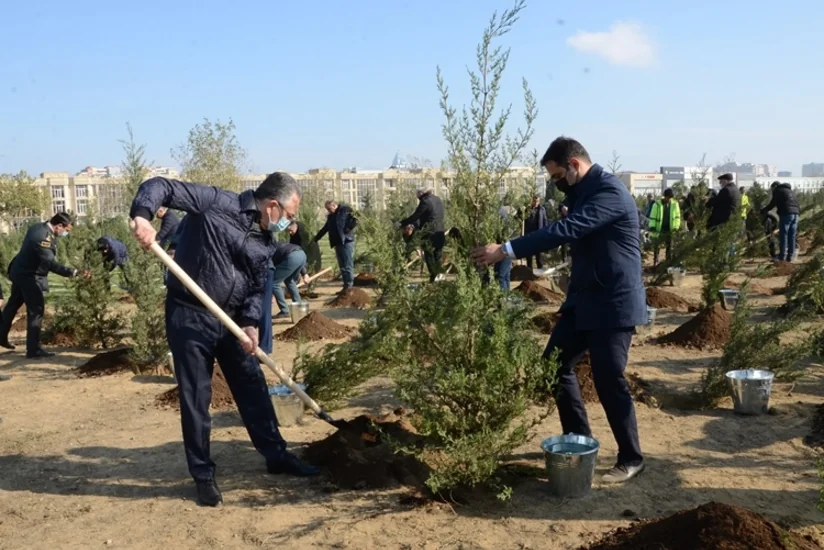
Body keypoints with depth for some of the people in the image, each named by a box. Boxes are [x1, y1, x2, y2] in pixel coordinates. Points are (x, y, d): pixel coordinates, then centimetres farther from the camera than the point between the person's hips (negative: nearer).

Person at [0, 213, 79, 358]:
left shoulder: (38, 227, 1)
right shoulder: (43, 237, -30)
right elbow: (51, 263, -38)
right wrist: (73, 272, -43)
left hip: (20, 272, 10)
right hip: (29, 277, -10)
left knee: (12, 305, 22)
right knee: (36, 311, -5)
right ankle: (33, 349, 0)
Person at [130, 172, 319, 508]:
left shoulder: (265, 244, 5)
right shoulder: (217, 204, -14)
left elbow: (257, 288, 10)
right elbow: (160, 187, -16)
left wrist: (250, 323, -8)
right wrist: (142, 216, -35)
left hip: (231, 319, 6)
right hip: (189, 316, -6)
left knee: (253, 389, 13)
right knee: (196, 400, 3)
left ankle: (277, 457, 29)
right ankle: (203, 476, 18)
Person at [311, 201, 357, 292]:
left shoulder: (345, 210, -3)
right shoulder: (330, 216, 19)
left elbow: (355, 220, -11)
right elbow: (325, 229, 27)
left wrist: (348, 229, -16)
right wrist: (316, 239, 28)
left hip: (347, 241, -8)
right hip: (337, 243, 8)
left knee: (348, 265, -8)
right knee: (342, 266, 6)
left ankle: (349, 286, -7)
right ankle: (346, 285, 9)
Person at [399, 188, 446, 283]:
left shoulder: (425, 202, -13)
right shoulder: (438, 200, 13)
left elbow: (415, 216, -13)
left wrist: (402, 223, -5)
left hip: (430, 232, -7)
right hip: (440, 231, 8)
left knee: (429, 254, 2)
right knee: (438, 254, 15)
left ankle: (433, 275, -1)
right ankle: (439, 274, 19)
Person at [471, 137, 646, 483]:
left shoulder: (609, 191, -20)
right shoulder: (584, 190, 11)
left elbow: (565, 230, -30)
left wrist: (506, 250, -31)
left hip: (613, 303, -10)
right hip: (585, 299, 10)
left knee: (609, 380, -4)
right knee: (555, 364, 10)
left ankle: (631, 459, 13)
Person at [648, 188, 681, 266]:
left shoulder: (675, 204, 4)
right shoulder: (657, 204, -6)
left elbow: (677, 216, 10)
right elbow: (653, 216, -3)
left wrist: (676, 227, 2)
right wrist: (652, 226, -11)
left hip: (670, 230, 3)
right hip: (659, 230, -2)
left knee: (669, 247, 7)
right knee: (656, 247, 4)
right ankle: (655, 262, 14)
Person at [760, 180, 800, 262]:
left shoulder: (778, 190, 6)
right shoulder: (790, 191, 28)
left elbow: (772, 203, 2)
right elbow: (796, 203, 23)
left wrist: (763, 211, 10)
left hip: (786, 213, -7)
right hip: (795, 213, 7)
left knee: (783, 235, -3)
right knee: (792, 236, 8)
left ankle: (782, 256, -4)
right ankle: (790, 256, 9)